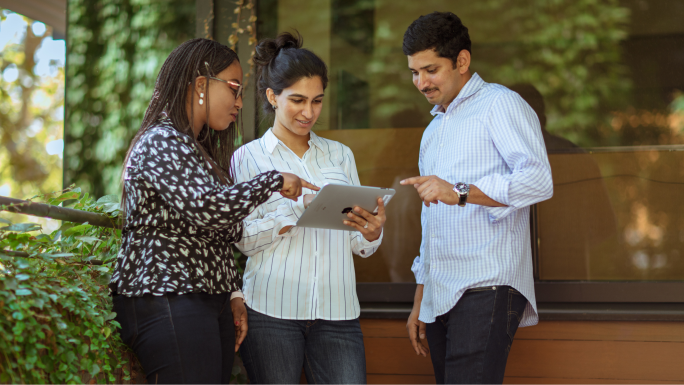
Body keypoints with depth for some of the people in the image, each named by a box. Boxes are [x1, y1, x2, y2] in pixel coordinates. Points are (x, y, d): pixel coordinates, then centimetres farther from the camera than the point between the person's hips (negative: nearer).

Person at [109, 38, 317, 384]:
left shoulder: (200, 148, 23)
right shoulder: (161, 141, -9)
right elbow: (208, 209, -24)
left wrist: (233, 295, 14)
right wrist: (274, 181, -12)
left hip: (211, 303, 9)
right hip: (169, 303, -9)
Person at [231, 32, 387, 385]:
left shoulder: (340, 154, 17)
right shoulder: (248, 158, 7)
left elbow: (358, 245, 15)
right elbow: (244, 239, -6)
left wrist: (372, 232, -8)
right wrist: (300, 208, -18)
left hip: (336, 313, 3)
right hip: (271, 311, -2)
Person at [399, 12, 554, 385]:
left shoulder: (499, 105, 1)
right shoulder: (433, 130, 27)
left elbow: (538, 179, -15)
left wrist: (460, 193, -26)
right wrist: (419, 303, 24)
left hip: (486, 290, -8)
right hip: (439, 297, 8)